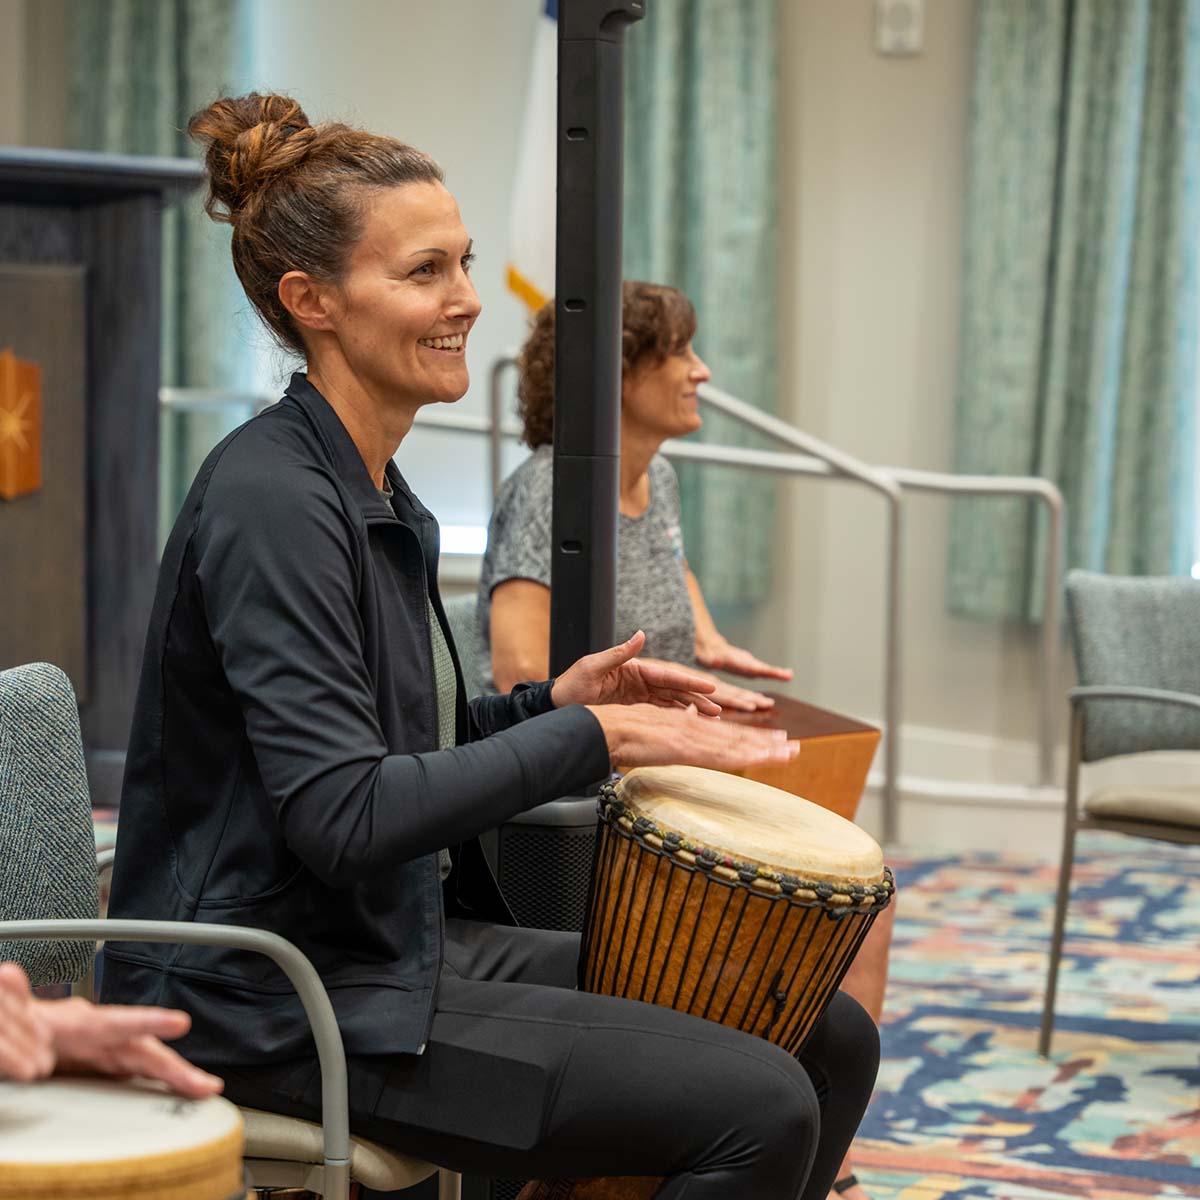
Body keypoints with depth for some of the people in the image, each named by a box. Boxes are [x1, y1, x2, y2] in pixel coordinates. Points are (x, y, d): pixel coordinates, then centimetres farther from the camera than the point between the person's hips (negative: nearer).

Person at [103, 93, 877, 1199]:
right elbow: (340, 814, -26)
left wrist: (552, 699, 3)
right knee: (761, 1108, -17)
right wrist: (590, 738, -18)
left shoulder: (379, 492, 12)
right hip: (286, 1006, -10)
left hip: (412, 935, 10)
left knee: (829, 1039, 6)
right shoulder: (270, 501, -19)